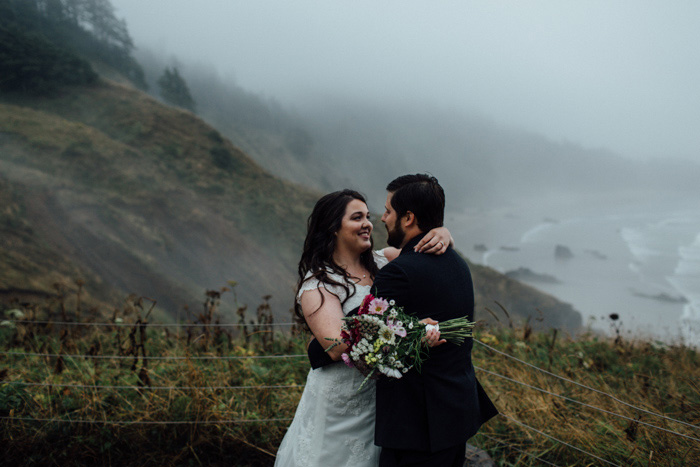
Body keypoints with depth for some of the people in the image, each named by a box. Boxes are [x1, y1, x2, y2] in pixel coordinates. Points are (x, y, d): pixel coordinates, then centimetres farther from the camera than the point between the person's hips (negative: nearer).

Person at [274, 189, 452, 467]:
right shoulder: (317, 284, -15)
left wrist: (442, 235, -17)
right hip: (341, 405, -5)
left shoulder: (381, 262, 2)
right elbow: (336, 346, -28)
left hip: (383, 397, 5)